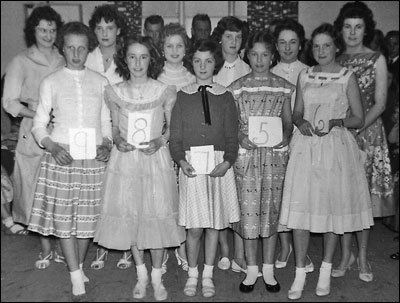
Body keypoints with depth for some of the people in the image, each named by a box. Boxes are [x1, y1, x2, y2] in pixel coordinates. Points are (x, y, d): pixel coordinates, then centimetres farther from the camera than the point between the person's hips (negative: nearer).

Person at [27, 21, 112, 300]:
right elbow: (39, 124, 6)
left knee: (88, 214, 6)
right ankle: (77, 279, 6)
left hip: (94, 157, 1)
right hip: (61, 155, -1)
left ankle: (79, 265, 27)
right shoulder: (51, 82, 5)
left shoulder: (100, 81, 8)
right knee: (63, 216, -3)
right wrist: (52, 145, -12)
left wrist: (107, 143, -3)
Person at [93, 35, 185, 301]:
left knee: (157, 216, 3)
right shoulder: (115, 92, 2)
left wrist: (160, 141, -12)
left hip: (156, 159, -1)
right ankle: (141, 274, 29)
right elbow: (115, 127, 12)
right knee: (129, 216, 8)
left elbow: (174, 127, 5)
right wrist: (117, 140, -8)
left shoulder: (165, 91, -3)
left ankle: (157, 277, 23)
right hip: (126, 160, 2)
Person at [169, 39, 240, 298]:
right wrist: (182, 161, -11)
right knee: (194, 226, 2)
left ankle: (208, 275, 24)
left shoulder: (225, 97, 6)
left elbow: (232, 136, 3)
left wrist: (227, 162, -12)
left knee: (214, 224, 7)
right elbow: (175, 136, 4)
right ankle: (192, 274, 22)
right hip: (191, 166, 0)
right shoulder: (183, 96, 6)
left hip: (219, 166, 1)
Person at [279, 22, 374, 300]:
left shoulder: (348, 77, 2)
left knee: (333, 207, 5)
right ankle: (300, 274, 11)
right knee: (300, 208, -2)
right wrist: (302, 123, -6)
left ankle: (326, 271, 23)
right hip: (306, 147, 2)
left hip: (336, 147, -2)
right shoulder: (305, 76, 11)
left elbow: (359, 119, 3)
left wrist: (336, 122, -14)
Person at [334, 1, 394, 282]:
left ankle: (363, 256, 14)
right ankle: (346, 254, 16)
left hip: (368, 132, -2)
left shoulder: (376, 59, 1)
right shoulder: (335, 61, 9)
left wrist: (356, 128, -16)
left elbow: (380, 103, -4)